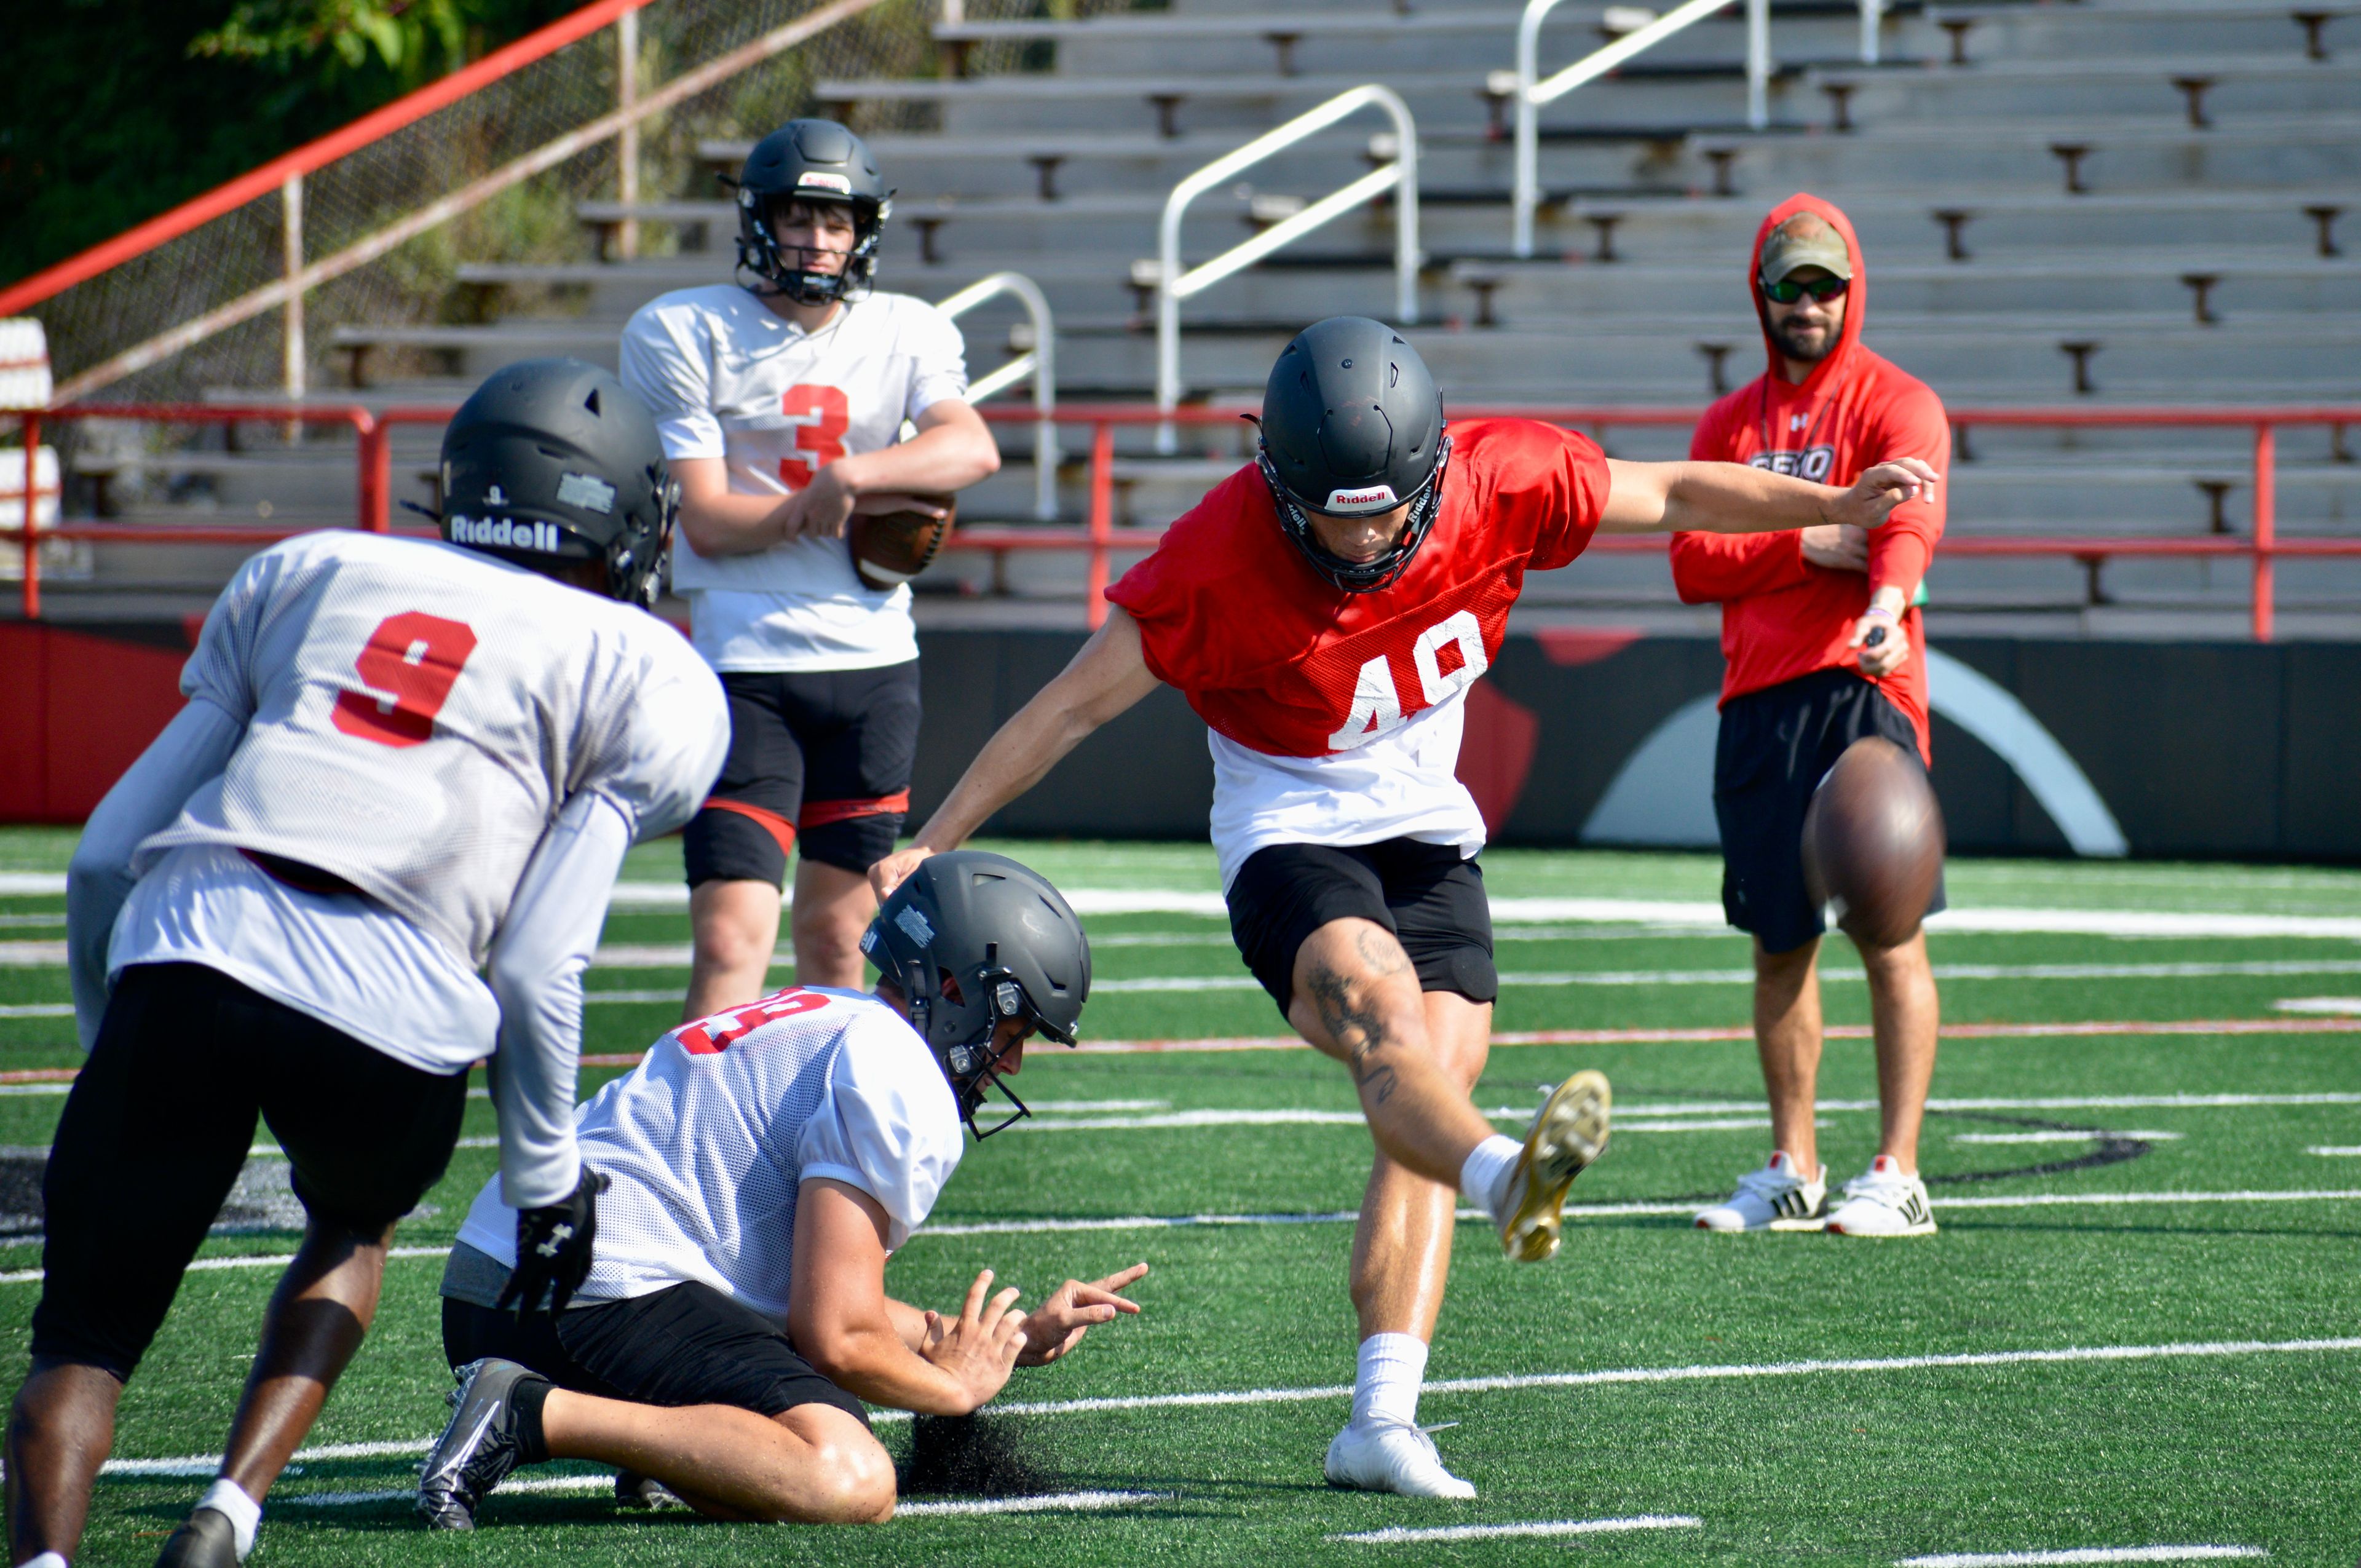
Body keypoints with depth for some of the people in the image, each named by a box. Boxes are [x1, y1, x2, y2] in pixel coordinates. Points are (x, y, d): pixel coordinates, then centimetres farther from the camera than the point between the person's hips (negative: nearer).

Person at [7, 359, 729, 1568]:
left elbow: (105, 855, 23)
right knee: (353, 1229, 32)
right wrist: (545, 1174, 18)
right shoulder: (650, 682, 17)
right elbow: (537, 967, 7)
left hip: (184, 948, 1)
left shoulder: (307, 573, 27)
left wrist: (113, 1039, 34)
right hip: (395, 1013, -1)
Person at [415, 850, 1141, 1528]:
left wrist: (1017, 1341, 33)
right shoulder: (901, 1084, -8)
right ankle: (537, 1414, -24)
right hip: (607, 1295, -11)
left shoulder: (828, 1023, 25)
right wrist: (954, 1385, 9)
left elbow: (827, 1304, 31)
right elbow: (837, 1339, -11)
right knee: (852, 1485, -27)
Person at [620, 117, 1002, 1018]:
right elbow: (705, 522, -9)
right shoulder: (683, 334, -2)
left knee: (836, 935, 11)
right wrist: (869, 501, -11)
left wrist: (848, 473, -25)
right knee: (732, 943, -14)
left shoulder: (907, 334, 9)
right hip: (742, 663, -4)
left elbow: (972, 448, -10)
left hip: (873, 663, 4)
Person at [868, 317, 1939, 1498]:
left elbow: (1672, 495, 3)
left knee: (1438, 1078, -8)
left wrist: (1836, 508, 2)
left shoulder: (1499, 482, -13)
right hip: (1290, 839, -5)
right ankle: (1507, 1182, -65)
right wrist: (931, 848, -14)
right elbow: (1070, 706, -15)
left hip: (1428, 833, 5)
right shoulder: (1222, 557, -21)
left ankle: (1383, 1421, -12)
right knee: (1382, 1005, -32)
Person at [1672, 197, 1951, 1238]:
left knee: (1889, 932, -9)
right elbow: (1692, 562, 6)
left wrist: (1888, 600, -42)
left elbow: (1910, 516, -21)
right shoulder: (1729, 426, 17)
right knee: (1779, 944, 11)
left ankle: (1898, 1177, -8)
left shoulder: (1897, 406, 0)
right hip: (1756, 703, 5)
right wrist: (1806, 546, -10)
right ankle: (1793, 1172, 20)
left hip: (1862, 688, -5)